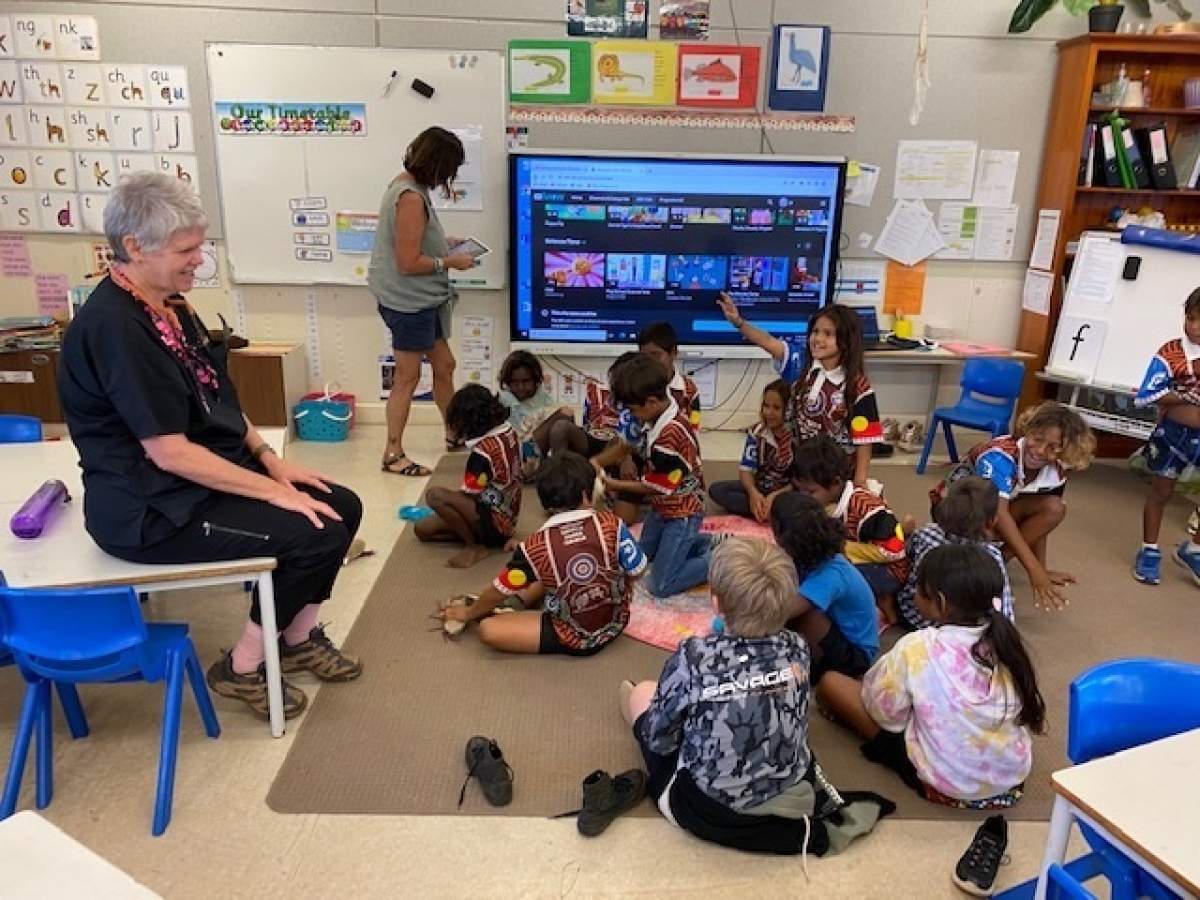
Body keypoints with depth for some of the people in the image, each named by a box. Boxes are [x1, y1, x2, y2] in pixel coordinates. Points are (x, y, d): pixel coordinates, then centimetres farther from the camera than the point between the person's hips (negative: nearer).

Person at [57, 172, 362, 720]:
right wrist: (272, 490, -20)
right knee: (315, 533, -18)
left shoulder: (169, 306, 7)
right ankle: (242, 667, 2)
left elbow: (218, 402, 15)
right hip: (151, 509, -9)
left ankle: (299, 637, 18)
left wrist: (270, 459, 2)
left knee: (342, 507, 2)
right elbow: (169, 452, -25)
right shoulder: (114, 326, -23)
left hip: (204, 477, 9)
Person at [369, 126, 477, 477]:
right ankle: (393, 455, 13)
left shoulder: (405, 184, 7)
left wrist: (444, 243, 11)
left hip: (421, 300, 10)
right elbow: (409, 263, -24)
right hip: (408, 302, -10)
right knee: (408, 377, 1)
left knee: (444, 365, 18)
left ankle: (454, 435, 33)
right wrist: (451, 262, -13)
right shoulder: (412, 198, -23)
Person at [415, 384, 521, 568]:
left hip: (495, 524, -9)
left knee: (434, 495, -24)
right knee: (422, 529, 7)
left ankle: (474, 546, -10)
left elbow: (469, 495, -18)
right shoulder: (508, 431, 0)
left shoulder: (482, 452, -26)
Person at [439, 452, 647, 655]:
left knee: (487, 629, -6)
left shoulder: (535, 546, -20)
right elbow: (637, 571, -6)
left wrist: (467, 613, 13)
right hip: (616, 624, 4)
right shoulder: (612, 524, -18)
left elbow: (501, 590, -6)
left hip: (575, 640, -4)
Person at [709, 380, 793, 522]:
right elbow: (746, 469, -8)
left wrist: (775, 496, -32)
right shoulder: (756, 432, -5)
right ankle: (765, 511, -24)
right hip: (759, 488, 5)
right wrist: (753, 492, -29)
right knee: (715, 489, -17)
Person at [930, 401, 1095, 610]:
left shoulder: (1056, 474, -13)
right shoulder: (1000, 455, -34)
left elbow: (1038, 516, -3)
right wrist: (1033, 568, -47)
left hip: (997, 510, 6)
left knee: (1054, 508, -20)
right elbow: (997, 513, -43)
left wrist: (1042, 570, -8)